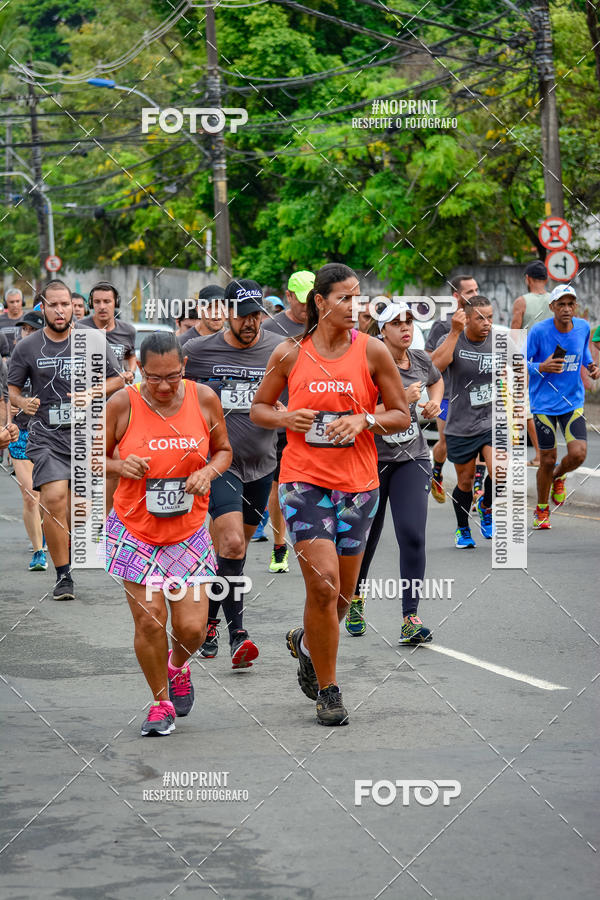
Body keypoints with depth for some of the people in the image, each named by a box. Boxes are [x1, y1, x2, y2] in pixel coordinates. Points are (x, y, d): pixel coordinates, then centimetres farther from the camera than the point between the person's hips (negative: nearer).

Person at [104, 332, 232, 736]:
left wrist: (208, 471, -10)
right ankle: (161, 702, 17)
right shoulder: (122, 404, -10)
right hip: (135, 529, -1)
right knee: (149, 620, -6)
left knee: (192, 626, -4)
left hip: (189, 531, 1)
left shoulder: (204, 399, -4)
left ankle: (178, 665, 33)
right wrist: (120, 466, -18)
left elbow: (223, 450, 11)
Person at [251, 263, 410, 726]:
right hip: (304, 479, -2)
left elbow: (402, 416, 5)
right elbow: (258, 408, 12)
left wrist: (364, 420, -13)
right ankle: (328, 688, 2)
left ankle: (306, 642, 41)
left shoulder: (372, 351, 0)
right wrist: (285, 418, -9)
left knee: (343, 592, 9)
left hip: (358, 483, 2)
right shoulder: (290, 353, 0)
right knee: (323, 585, -13)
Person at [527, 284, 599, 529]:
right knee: (547, 460, 2)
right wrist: (541, 368, -23)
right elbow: (522, 363, -5)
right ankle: (541, 510, 25)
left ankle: (558, 476, 23)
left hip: (573, 401, 3)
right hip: (544, 404, -3)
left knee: (578, 454, -13)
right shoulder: (538, 331, -13)